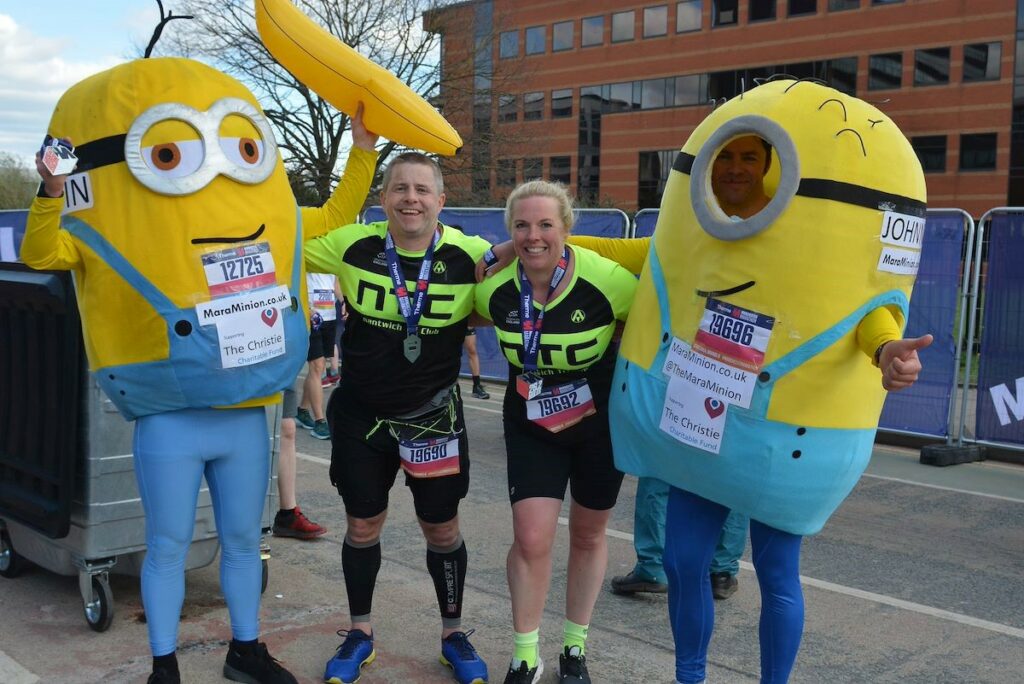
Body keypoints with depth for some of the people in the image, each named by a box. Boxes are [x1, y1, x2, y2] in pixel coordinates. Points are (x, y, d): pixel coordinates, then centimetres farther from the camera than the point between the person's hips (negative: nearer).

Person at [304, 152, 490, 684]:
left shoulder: (471, 256, -13)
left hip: (435, 417, -1)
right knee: (362, 526, 13)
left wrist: (465, 322, -11)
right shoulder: (353, 246, -10)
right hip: (360, 416, 1)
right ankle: (360, 632, 33)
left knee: (442, 529, 11)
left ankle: (454, 634, 32)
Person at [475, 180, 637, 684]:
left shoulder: (606, 280, -24)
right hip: (532, 425, 1)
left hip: (601, 421, -1)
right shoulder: (496, 290, -14)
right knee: (530, 539, -8)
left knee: (588, 535, 13)